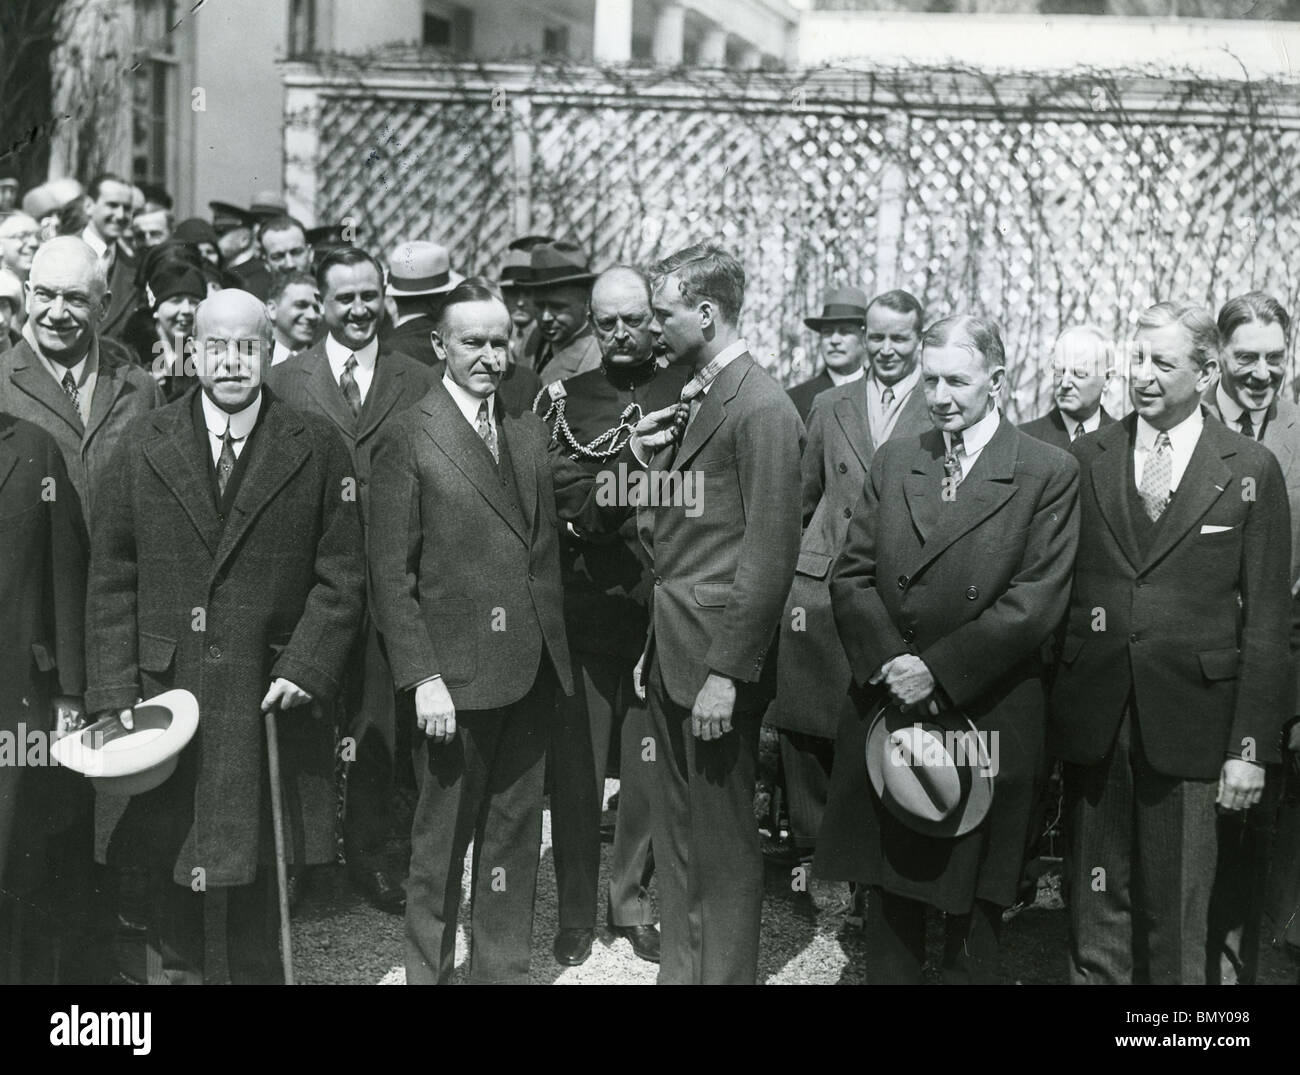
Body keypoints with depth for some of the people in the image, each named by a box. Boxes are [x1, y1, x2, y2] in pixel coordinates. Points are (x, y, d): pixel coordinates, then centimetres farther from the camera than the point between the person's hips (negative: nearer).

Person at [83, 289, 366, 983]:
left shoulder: (317, 449, 2)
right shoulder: (143, 446, 5)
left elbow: (342, 577, 1)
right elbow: (111, 579, 4)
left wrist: (307, 667, -11)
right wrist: (113, 688, -4)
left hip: (269, 699, -1)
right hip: (163, 692, 1)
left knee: (260, 869, 9)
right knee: (165, 862, 8)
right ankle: (171, 972, 25)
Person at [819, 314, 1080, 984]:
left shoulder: (1049, 473, -4)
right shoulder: (893, 459, 9)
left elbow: (1035, 600, -12)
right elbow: (851, 575, 4)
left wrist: (938, 668, -17)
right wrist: (888, 662, -12)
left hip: (986, 714, -3)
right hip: (886, 704, 4)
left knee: (972, 897, 8)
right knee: (889, 889, 11)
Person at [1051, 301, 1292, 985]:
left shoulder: (1251, 471, 0)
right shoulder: (1086, 459, 5)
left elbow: (1266, 620, -1)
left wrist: (1251, 746, -5)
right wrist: (1044, 705, 0)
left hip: (1189, 724, -1)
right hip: (1092, 720, 2)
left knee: (1176, 915, 9)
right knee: (1096, 907, 11)